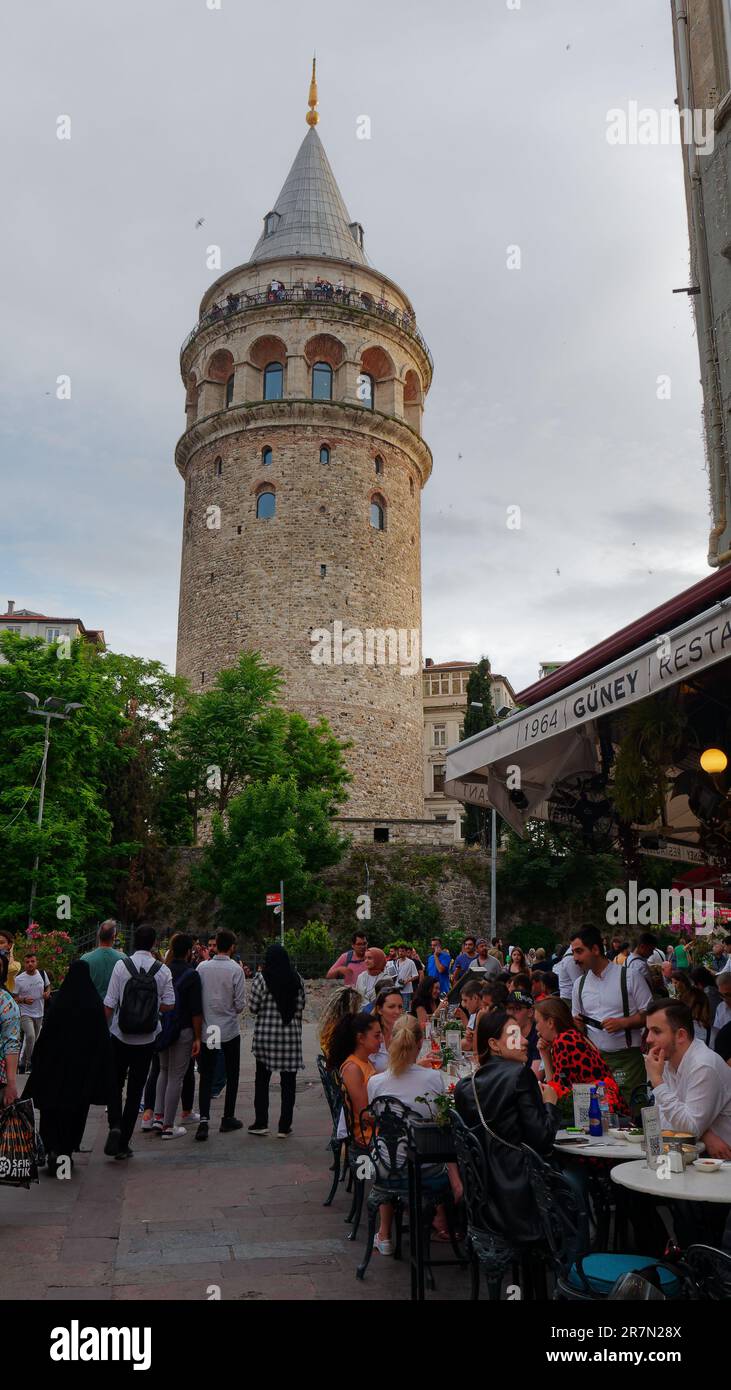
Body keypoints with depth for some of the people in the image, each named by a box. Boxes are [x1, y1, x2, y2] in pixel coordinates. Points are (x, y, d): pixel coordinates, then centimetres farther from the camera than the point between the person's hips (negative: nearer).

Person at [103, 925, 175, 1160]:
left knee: (115, 1085, 15)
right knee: (136, 1089, 11)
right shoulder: (163, 970, -6)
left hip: (120, 1036, -1)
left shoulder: (121, 965, -9)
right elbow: (169, 1006, -5)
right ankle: (123, 1144, 14)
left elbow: (109, 1004, -10)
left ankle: (115, 1125, -8)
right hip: (147, 1039, 1)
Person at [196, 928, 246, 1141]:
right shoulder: (236, 970, -13)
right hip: (230, 1030, -2)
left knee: (206, 1076, 7)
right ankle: (228, 1118, 20)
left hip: (207, 1030, 2)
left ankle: (204, 1119, -6)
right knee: (232, 1075, 14)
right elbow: (240, 1004, -11)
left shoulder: (202, 967, -5)